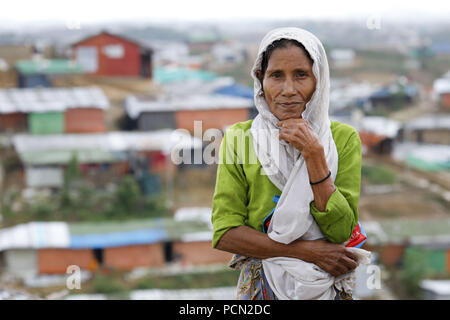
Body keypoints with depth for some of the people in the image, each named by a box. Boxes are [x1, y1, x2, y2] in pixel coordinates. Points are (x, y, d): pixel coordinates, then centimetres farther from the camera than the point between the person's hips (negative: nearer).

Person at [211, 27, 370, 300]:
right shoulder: (239, 137, -7)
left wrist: (314, 154, -21)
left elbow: (342, 233, -14)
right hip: (261, 287, -1)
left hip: (328, 285, 1)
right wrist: (308, 251, -19)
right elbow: (224, 234, -12)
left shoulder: (344, 138, -6)